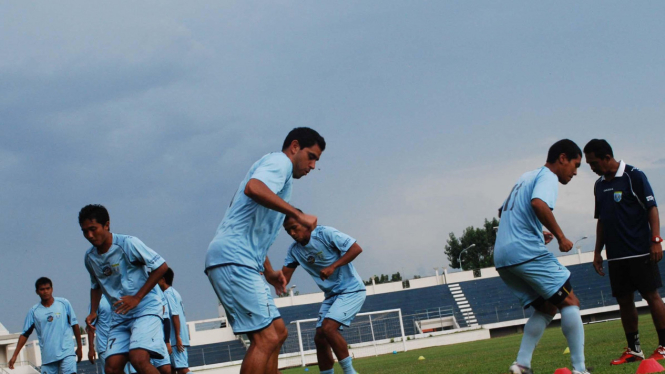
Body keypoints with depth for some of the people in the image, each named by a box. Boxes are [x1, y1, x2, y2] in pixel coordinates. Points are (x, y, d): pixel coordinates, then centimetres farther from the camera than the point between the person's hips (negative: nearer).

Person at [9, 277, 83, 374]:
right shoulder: (34, 311, 6)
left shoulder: (64, 303, 4)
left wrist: (79, 347, 10)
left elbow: (74, 325, 9)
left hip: (67, 353, -2)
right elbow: (25, 334, 7)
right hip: (47, 357, 2)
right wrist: (15, 355, 1)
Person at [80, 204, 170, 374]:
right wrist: (93, 312, 9)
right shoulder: (90, 257, 7)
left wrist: (137, 297, -16)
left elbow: (161, 266, -13)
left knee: (138, 359, -27)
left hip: (145, 309, -7)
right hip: (120, 316, 7)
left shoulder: (127, 243, -14)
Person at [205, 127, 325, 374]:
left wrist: (269, 271, 32)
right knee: (266, 339, -16)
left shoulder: (275, 166, 29)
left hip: (238, 262, 11)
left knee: (277, 331, 13)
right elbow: (253, 188, -28)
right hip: (233, 259, -11)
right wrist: (298, 215, -24)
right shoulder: (280, 162, -3)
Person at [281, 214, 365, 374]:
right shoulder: (294, 250, 3)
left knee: (328, 328, -23)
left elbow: (356, 248, -20)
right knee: (320, 338, 0)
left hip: (351, 290, -8)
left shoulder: (325, 233, -16)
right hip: (331, 295, 8)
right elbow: (283, 278, -2)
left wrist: (333, 267, -29)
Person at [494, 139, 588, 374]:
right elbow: (539, 204, -23)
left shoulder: (526, 177, 26)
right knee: (570, 302, -3)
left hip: (501, 258, 9)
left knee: (546, 308, 15)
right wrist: (560, 237, -17)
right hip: (527, 252, -9)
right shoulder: (548, 176, -2)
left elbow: (503, 212, 35)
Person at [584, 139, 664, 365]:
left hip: (639, 251, -7)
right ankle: (634, 350, 12)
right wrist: (598, 251, 17)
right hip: (615, 255, 7)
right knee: (624, 300, 6)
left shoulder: (634, 176, -7)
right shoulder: (599, 185, 13)